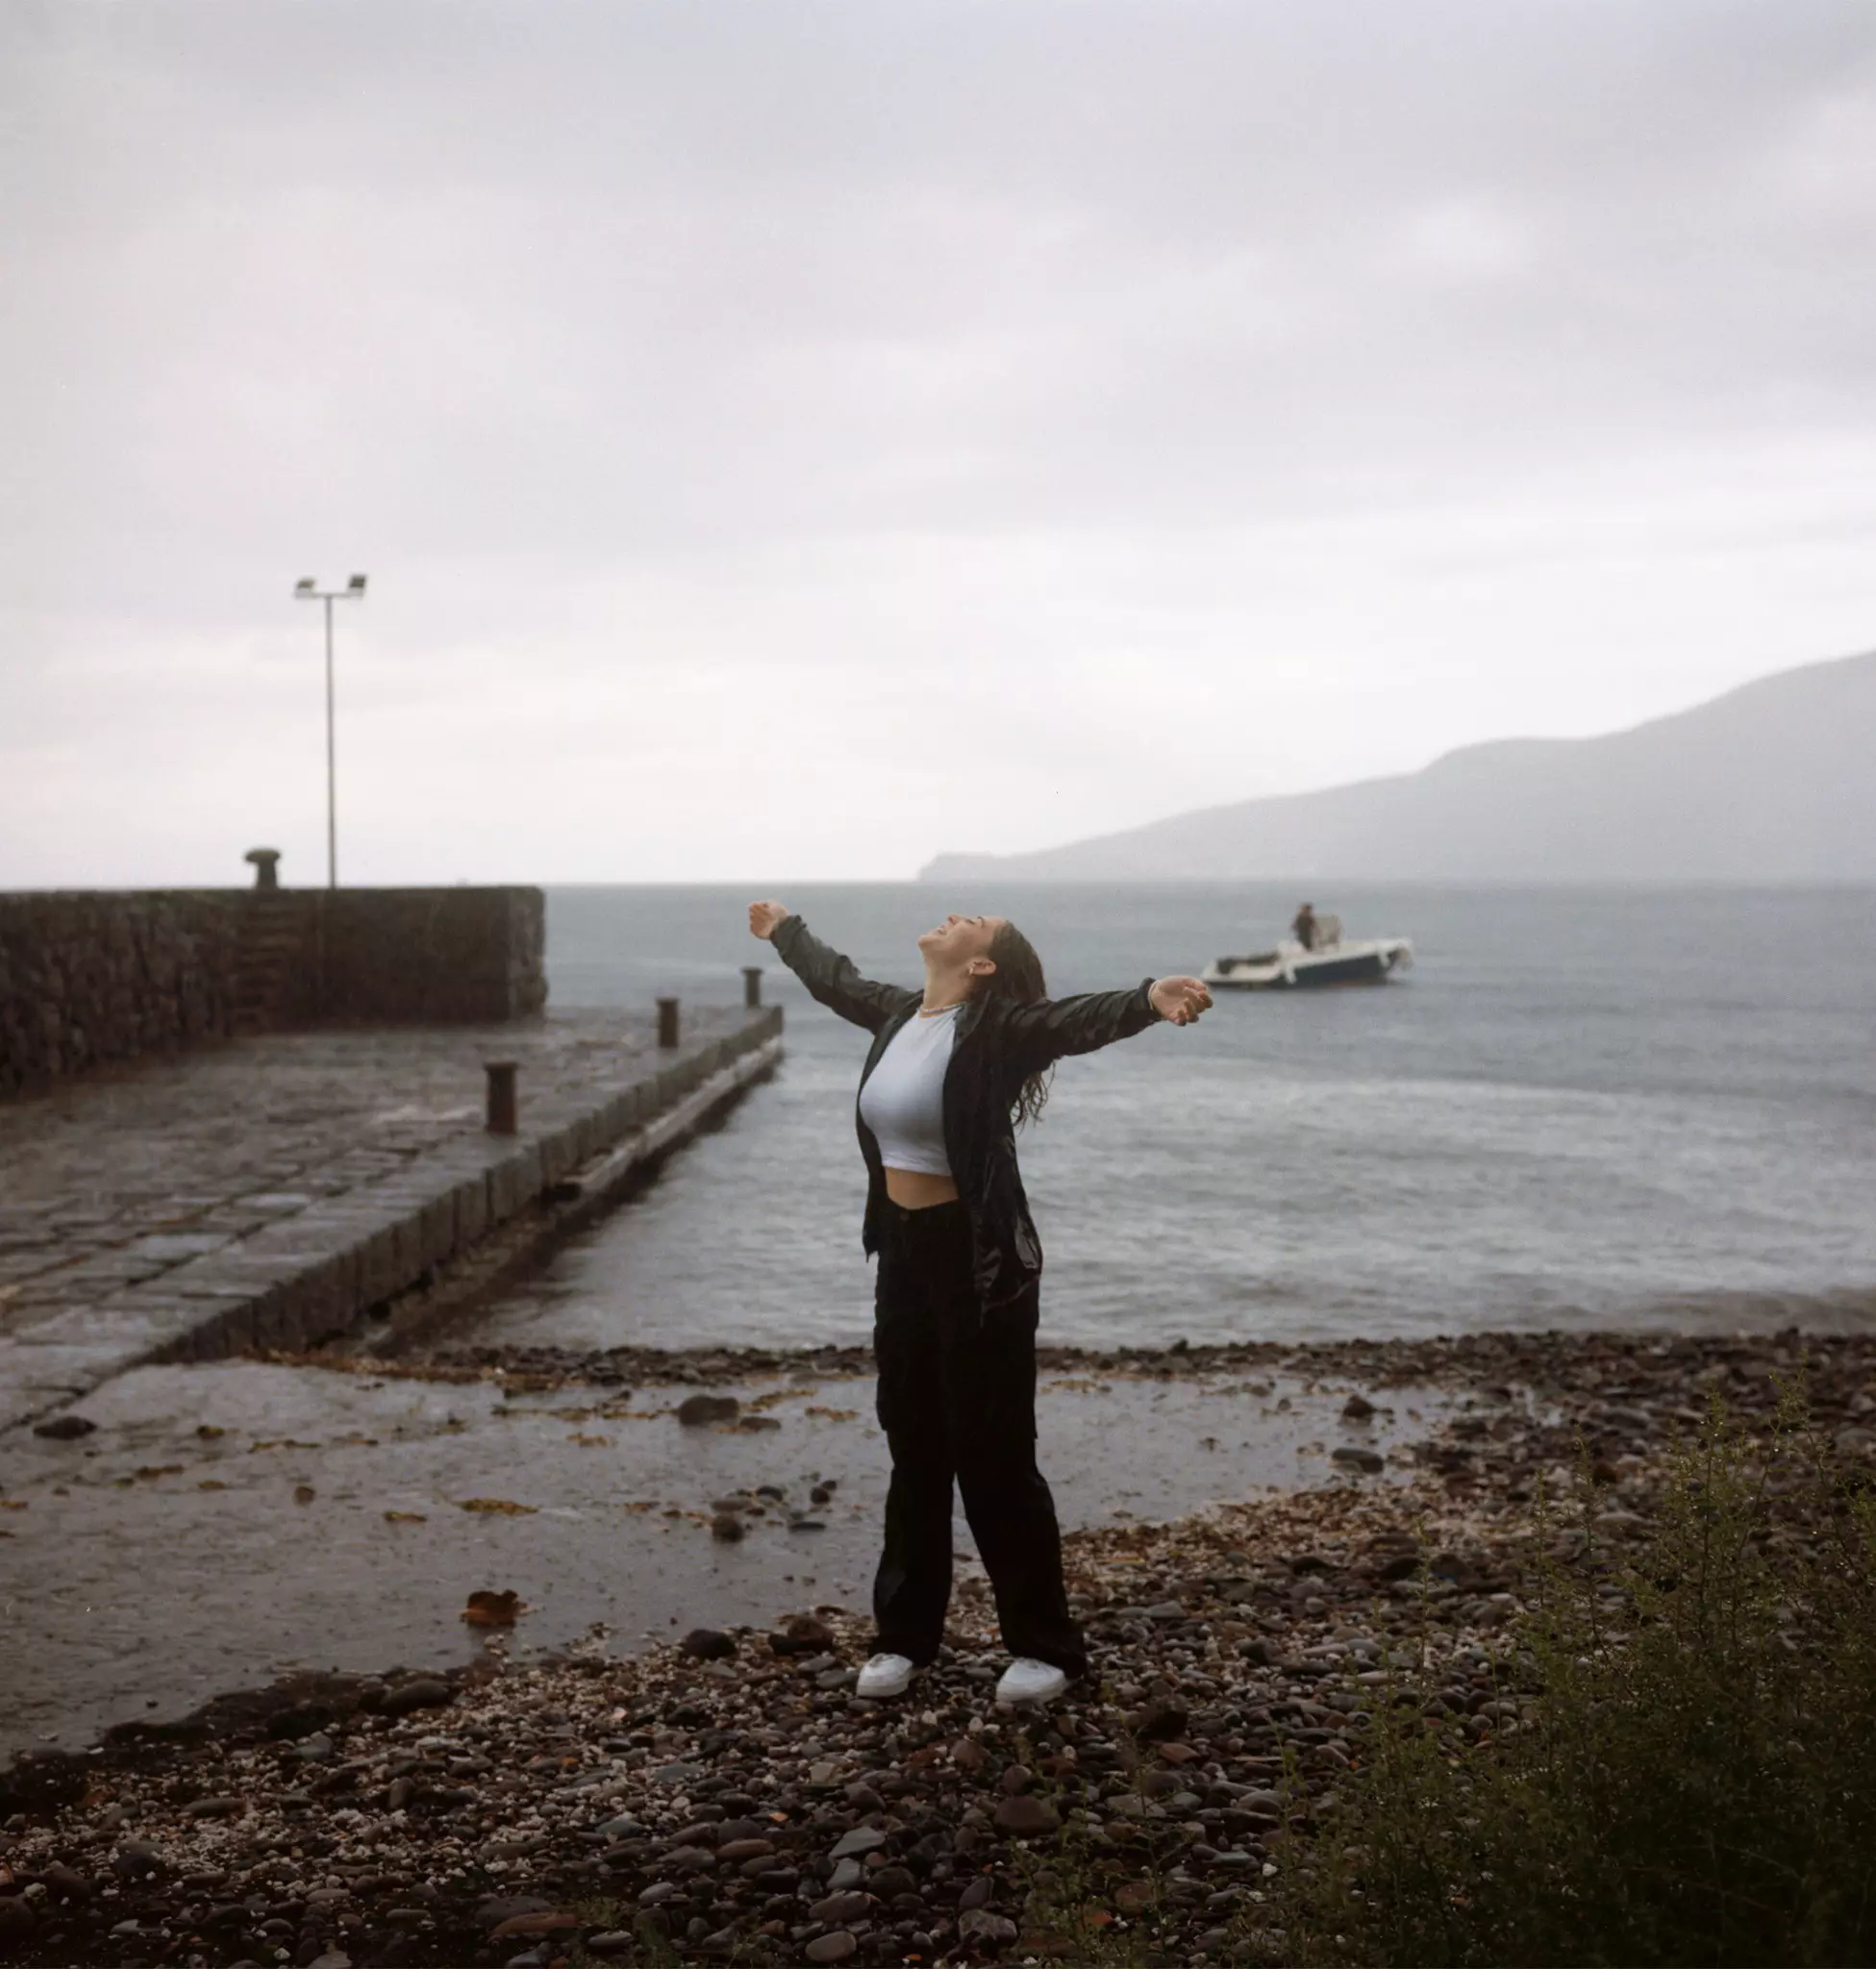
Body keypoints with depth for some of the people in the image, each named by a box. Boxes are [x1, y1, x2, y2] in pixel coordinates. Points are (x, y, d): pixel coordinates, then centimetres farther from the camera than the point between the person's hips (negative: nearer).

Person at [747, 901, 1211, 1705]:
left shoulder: (995, 1030, -14)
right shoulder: (899, 1014, 8)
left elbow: (1077, 1018, -32)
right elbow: (837, 980, 29)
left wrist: (1150, 998, -53)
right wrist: (785, 930, 47)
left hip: (980, 1259, -7)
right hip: (904, 1254, 7)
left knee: (992, 1454, -1)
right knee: (914, 1449, 15)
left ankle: (1044, 1646, 13)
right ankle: (904, 1634, 27)